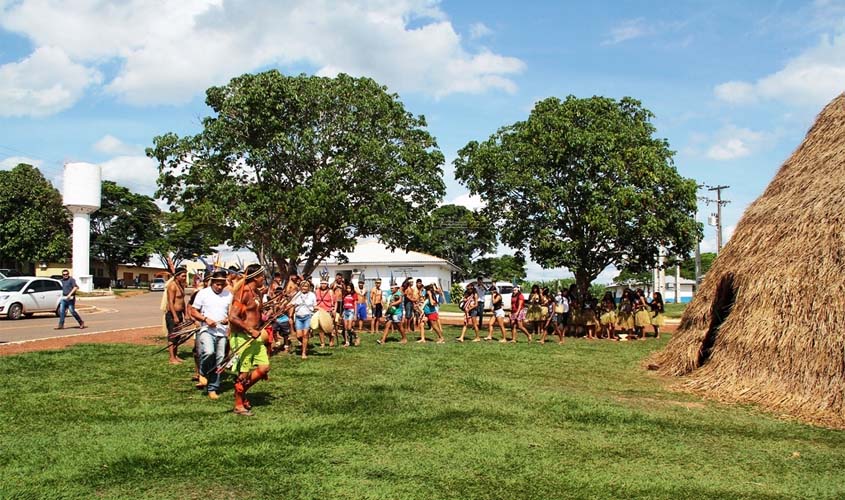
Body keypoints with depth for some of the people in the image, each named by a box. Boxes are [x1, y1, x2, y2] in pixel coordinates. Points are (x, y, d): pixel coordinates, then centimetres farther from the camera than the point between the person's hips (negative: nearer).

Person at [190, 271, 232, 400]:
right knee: (208, 352, -28)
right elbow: (193, 312, 2)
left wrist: (228, 319, -8)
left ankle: (212, 388, 15)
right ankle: (203, 373, 3)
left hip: (222, 332, 3)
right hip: (207, 330, -3)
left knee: (219, 360, 3)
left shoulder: (228, 295, 7)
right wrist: (205, 319, -14)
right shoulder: (203, 293, 0)